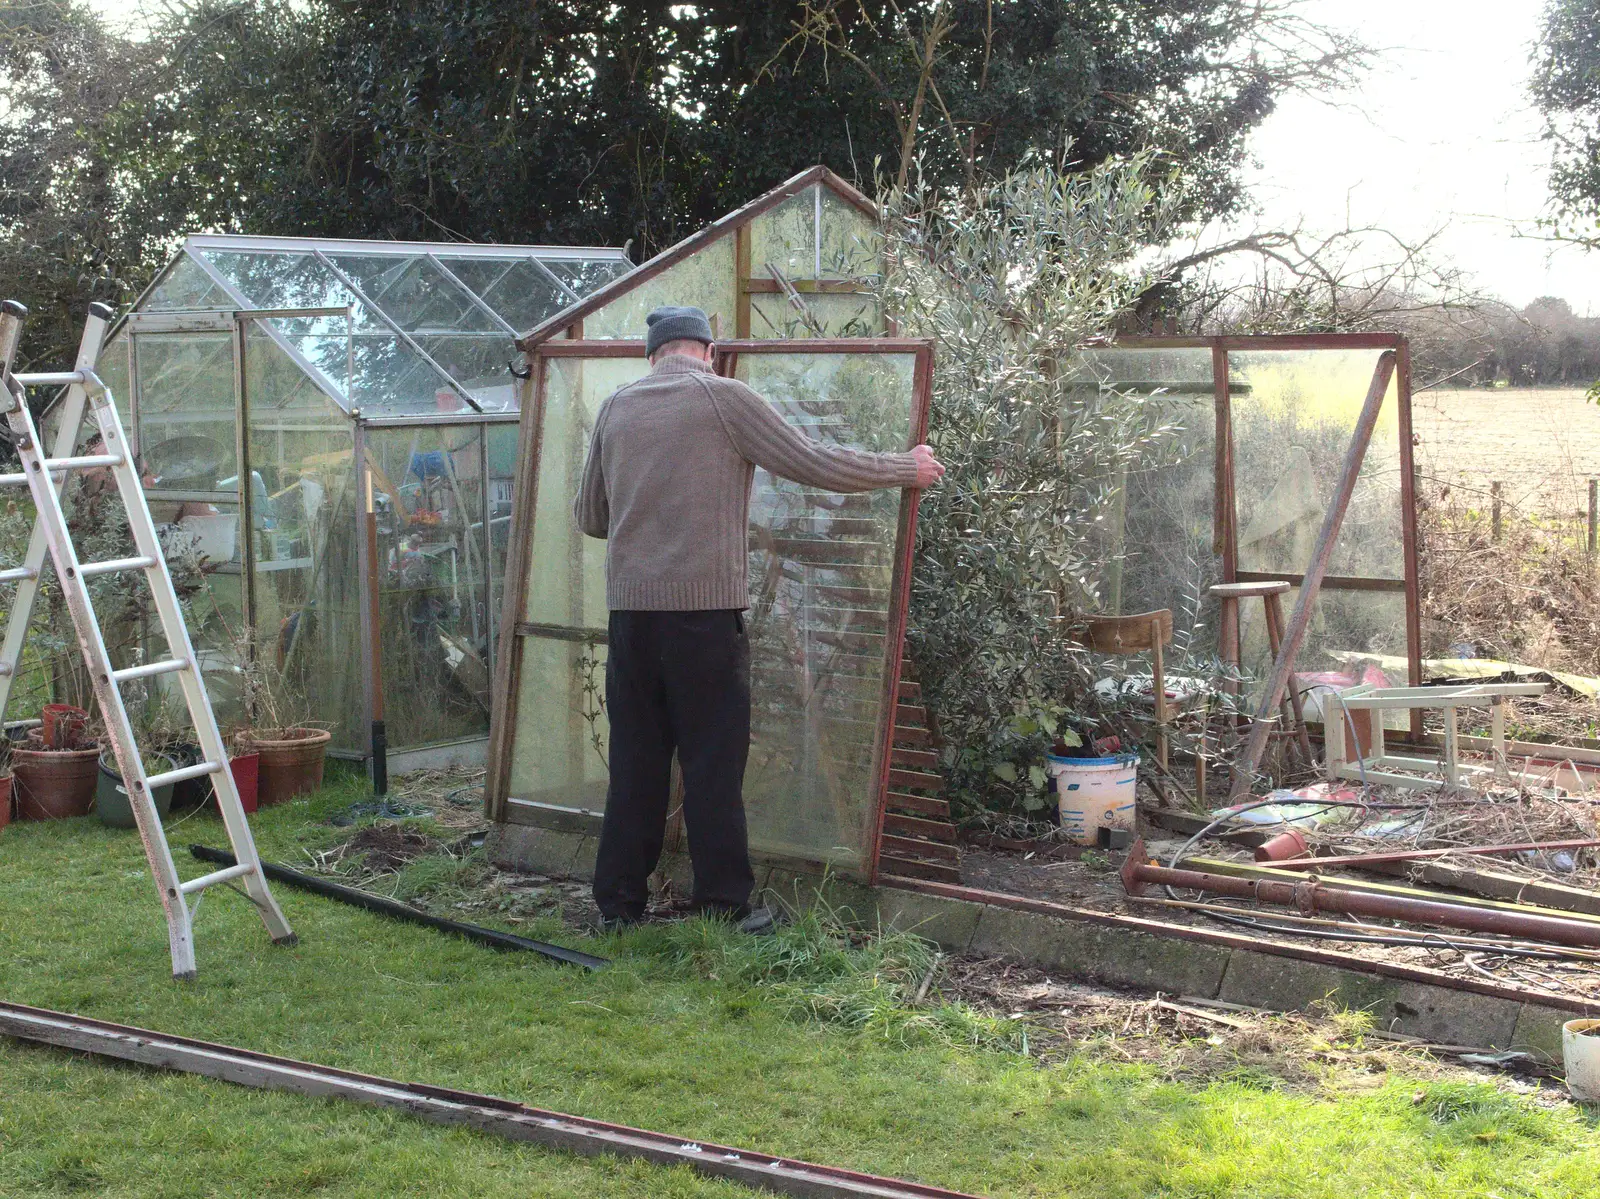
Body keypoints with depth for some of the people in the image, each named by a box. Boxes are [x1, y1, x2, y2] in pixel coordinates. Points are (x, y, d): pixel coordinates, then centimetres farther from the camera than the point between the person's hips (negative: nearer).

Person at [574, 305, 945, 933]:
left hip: (629, 608, 5)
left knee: (635, 758, 11)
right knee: (714, 760, 2)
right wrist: (907, 469, 9)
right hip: (704, 605, -4)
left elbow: (589, 515, 19)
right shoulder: (723, 397, -2)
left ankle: (618, 900, 15)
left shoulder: (616, 408, 12)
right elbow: (814, 463, -3)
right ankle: (723, 904, 6)